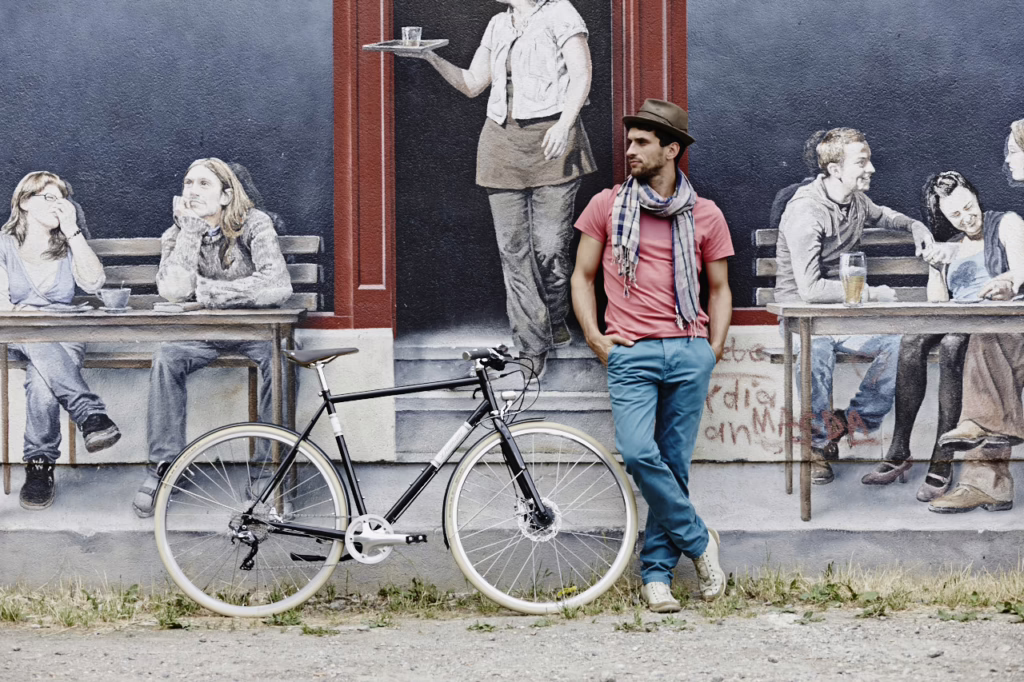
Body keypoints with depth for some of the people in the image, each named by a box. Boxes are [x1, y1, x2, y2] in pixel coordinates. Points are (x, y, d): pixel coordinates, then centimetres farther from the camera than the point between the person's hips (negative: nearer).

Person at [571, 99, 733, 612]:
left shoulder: (705, 216, 10)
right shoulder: (607, 206, 8)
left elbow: (719, 287, 17)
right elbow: (582, 276, 13)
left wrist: (714, 349, 6)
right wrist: (593, 336, 1)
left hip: (689, 352, 1)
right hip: (631, 353, -1)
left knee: (674, 464, 1)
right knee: (639, 454, -19)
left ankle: (656, 572, 9)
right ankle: (698, 541, -1)